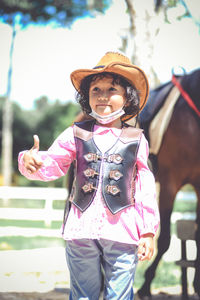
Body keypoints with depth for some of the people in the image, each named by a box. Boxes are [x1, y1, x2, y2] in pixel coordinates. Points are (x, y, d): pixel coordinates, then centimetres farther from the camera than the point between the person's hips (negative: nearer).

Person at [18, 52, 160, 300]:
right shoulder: (77, 134, 4)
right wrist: (31, 161, -26)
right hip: (81, 228, 1)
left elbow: (145, 188, 4)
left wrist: (148, 232, 2)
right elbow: (52, 163, -2)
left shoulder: (136, 139, 3)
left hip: (121, 231, -1)